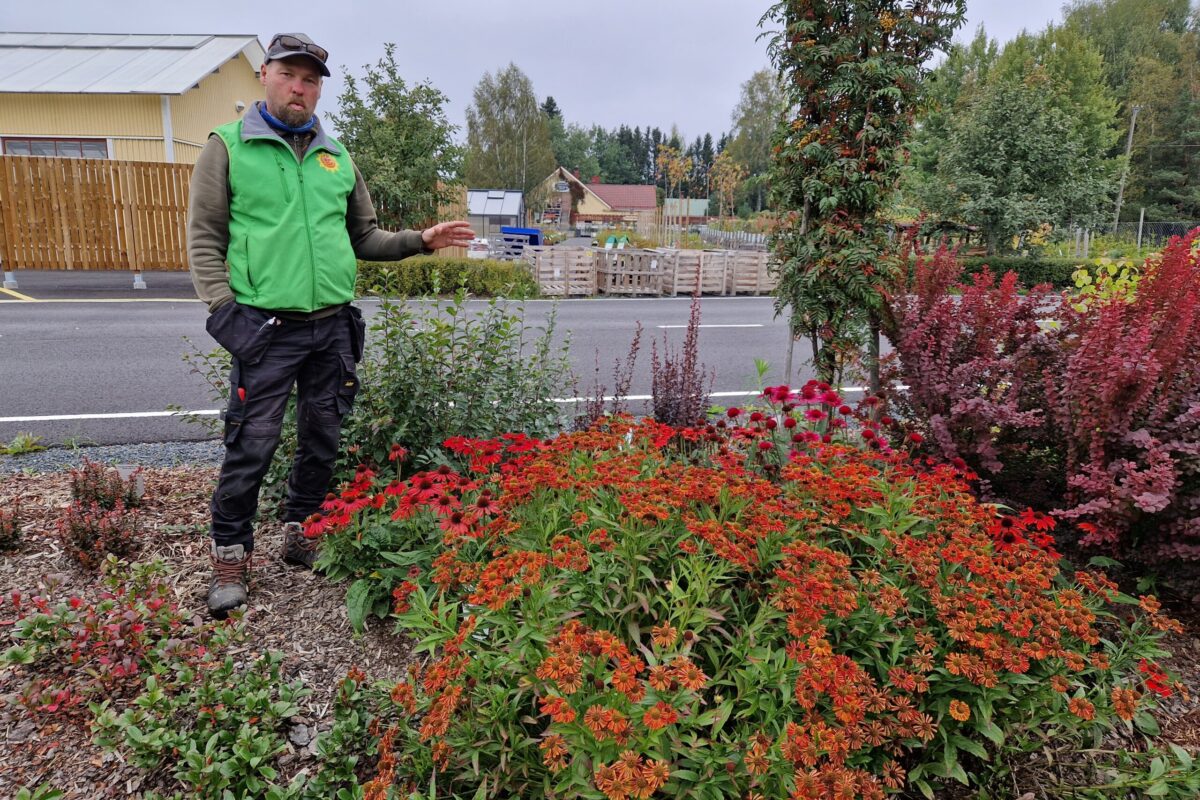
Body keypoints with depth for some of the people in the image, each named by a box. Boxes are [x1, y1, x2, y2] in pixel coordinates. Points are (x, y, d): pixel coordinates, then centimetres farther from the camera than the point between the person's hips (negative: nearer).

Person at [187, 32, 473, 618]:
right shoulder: (228, 147, 3)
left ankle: (300, 535, 29)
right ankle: (231, 556, 15)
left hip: (333, 326, 4)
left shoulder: (336, 157, 15)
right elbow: (205, 238, 0)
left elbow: (365, 238, 18)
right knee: (252, 444, -3)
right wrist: (222, 308, -11)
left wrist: (422, 240, 5)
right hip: (266, 328, -4)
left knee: (322, 441, 11)